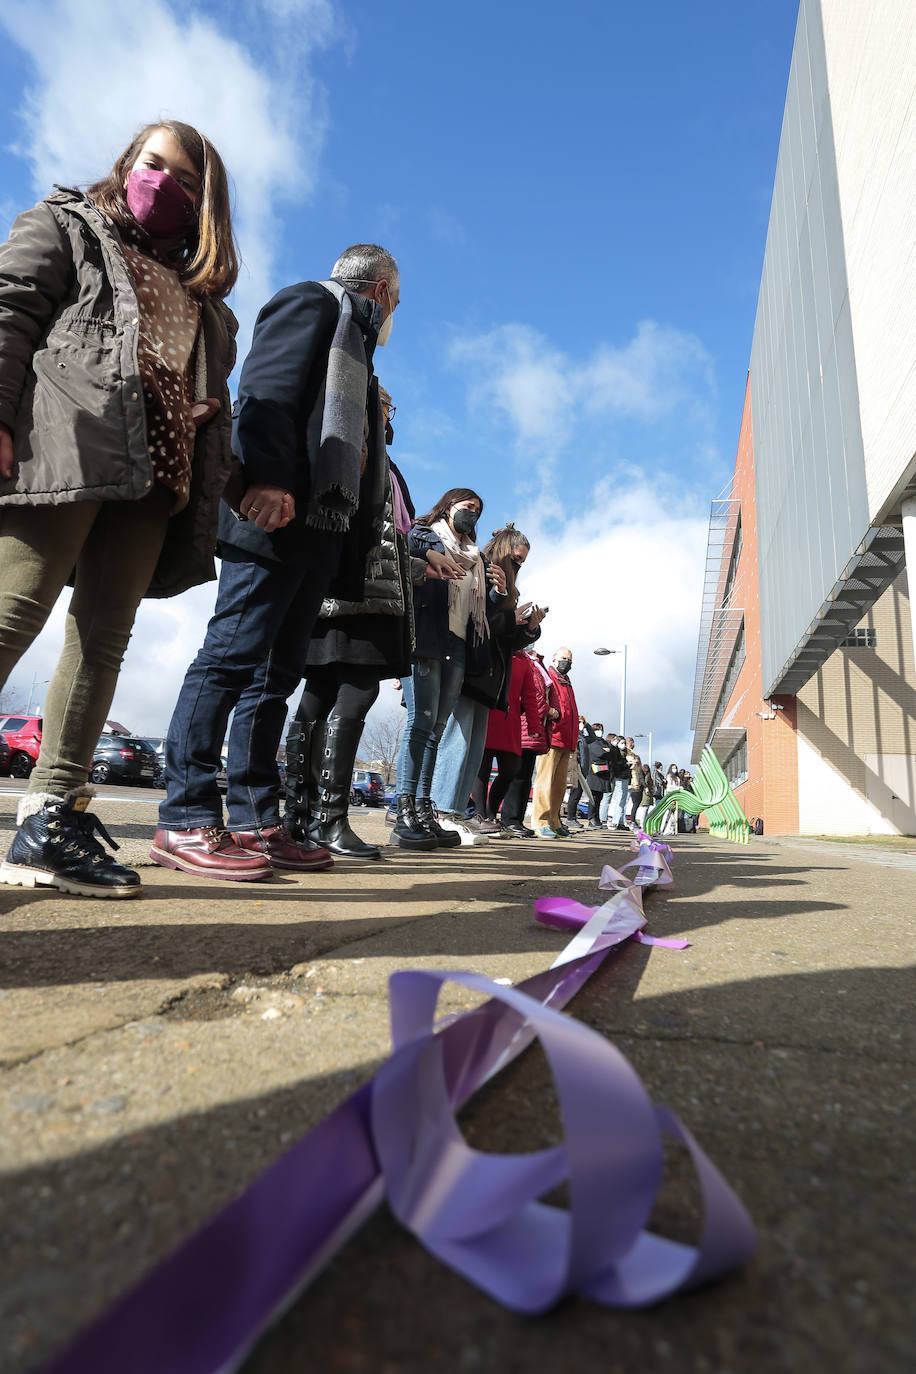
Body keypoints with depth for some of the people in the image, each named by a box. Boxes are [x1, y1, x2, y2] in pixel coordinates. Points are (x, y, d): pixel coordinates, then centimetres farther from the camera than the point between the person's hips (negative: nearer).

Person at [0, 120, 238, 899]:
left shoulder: (202, 294, 33)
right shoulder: (64, 227, 21)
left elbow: (213, 398, 25)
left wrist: (221, 481, 9)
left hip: (156, 475, 5)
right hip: (64, 448, -4)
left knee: (103, 636, -4)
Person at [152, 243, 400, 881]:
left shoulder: (354, 345, 35)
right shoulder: (309, 303, 9)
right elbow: (267, 391, -9)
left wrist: (360, 533, 16)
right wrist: (267, 479, -25)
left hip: (323, 530, 9)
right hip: (279, 512, -9)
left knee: (278, 671, 3)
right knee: (234, 654, -14)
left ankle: (254, 821, 6)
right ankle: (184, 821, -11)